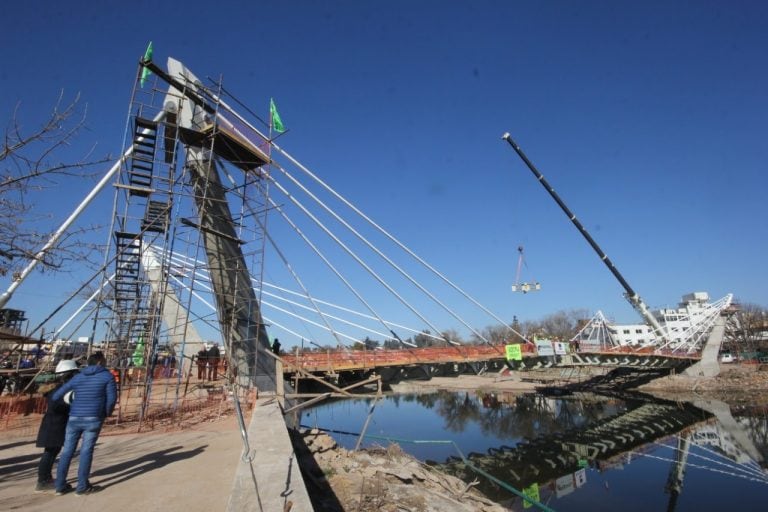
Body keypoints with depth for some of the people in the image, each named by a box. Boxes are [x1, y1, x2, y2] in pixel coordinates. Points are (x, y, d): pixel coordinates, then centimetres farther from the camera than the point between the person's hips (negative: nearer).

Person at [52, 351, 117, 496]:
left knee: (67, 451, 13)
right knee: (86, 451, 1)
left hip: (74, 418, 4)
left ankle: (60, 485, 18)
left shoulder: (77, 377, 11)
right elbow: (112, 398, -6)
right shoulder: (107, 376, -2)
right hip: (93, 419, -4)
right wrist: (108, 413, 12)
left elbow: (57, 395, 13)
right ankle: (82, 486, 5)